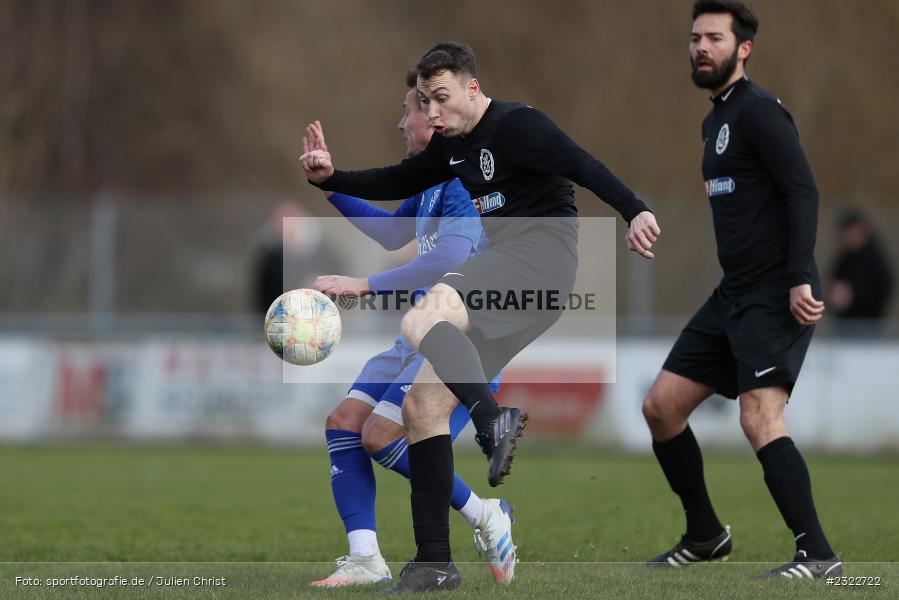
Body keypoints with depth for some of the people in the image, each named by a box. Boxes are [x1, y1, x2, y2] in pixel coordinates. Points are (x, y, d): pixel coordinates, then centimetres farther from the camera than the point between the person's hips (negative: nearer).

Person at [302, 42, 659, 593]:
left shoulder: (516, 125, -9)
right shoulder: (453, 145, 18)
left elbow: (582, 166, -21)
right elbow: (399, 182, 30)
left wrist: (634, 211, -34)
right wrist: (332, 178, 16)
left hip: (542, 250, -9)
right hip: (508, 269, 9)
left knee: (422, 321, -32)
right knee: (422, 408, 5)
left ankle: (496, 422, -48)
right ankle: (435, 565, 6)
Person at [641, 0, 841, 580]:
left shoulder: (759, 110, -10)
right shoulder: (715, 119, 18)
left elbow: (803, 193, -18)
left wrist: (799, 279, -26)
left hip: (776, 294, -10)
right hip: (733, 294, 10)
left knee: (759, 418, -23)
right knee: (661, 407, 9)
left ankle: (817, 555, -23)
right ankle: (706, 535, 22)